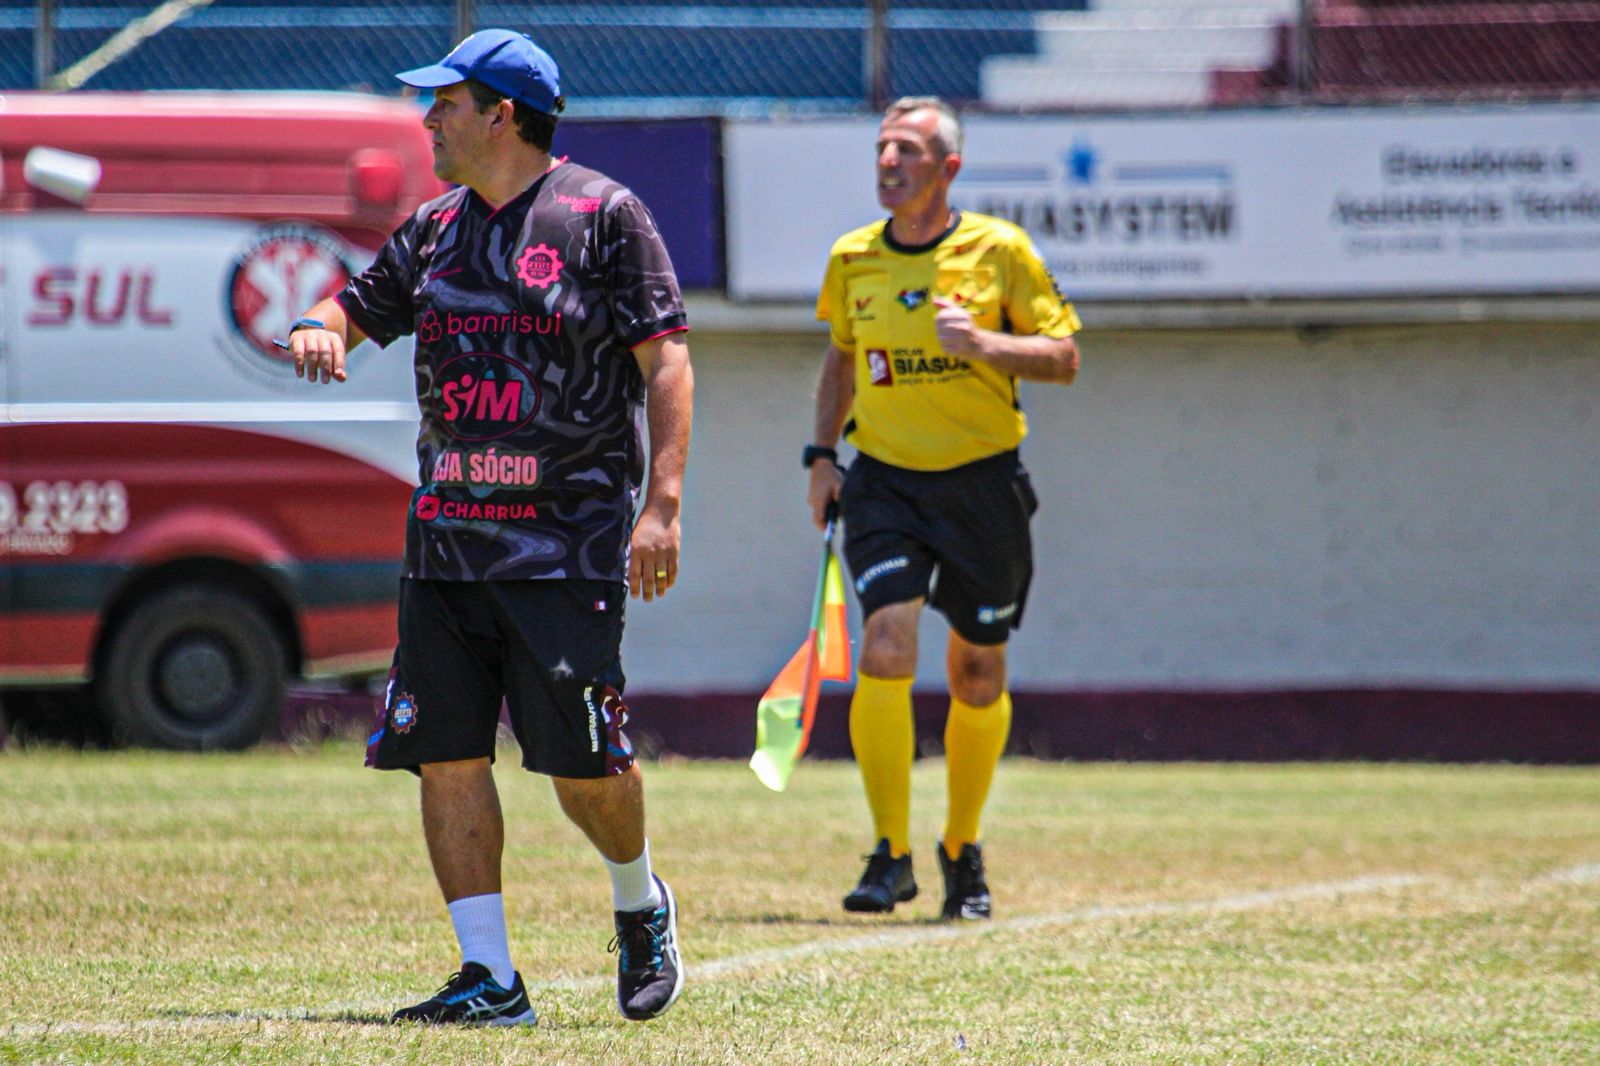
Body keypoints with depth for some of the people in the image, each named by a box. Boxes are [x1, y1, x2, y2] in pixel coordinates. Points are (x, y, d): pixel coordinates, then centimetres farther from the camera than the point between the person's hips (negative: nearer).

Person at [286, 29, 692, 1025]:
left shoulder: (604, 215, -3)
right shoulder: (436, 230, 15)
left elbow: (666, 360, -6)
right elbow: (357, 307, 23)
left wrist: (663, 504, -16)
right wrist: (318, 332, -3)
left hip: (569, 541, -6)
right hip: (447, 537, 6)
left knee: (586, 767, -5)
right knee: (448, 756, -1)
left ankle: (641, 904, 24)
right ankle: (491, 979, 3)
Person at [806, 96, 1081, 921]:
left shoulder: (1000, 251, -5)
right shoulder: (853, 259, 3)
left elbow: (1063, 357, -3)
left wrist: (984, 342, -20)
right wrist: (822, 454, 11)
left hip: (981, 480, -1)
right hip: (885, 481, 1)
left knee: (978, 673, 7)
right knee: (885, 649, -17)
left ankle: (963, 852, 27)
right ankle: (891, 857, -11)